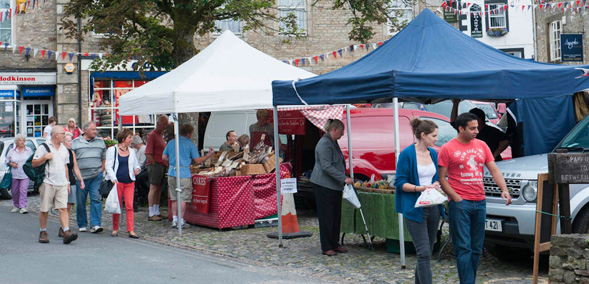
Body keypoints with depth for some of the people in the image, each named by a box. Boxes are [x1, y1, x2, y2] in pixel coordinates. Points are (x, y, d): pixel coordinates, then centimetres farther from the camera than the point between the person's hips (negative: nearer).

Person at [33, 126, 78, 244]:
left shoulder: (64, 149, 17)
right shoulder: (43, 147, -1)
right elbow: (33, 164, -4)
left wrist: (67, 182, 20)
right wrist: (45, 157, -17)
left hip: (62, 184, 4)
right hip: (48, 183, -4)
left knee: (63, 208, -7)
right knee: (44, 210, 2)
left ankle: (66, 232, -15)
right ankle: (43, 232, 15)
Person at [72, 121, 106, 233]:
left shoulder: (100, 142, 12)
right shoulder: (75, 142, 4)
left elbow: (104, 158, 19)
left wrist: (101, 170, 8)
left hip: (96, 176, 1)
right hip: (81, 177, -1)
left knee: (96, 199, -8)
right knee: (80, 202, 5)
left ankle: (95, 224, -9)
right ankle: (82, 225, 18)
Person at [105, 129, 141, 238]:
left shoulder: (131, 151, 16)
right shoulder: (112, 150, 2)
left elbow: (136, 164, 25)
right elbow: (108, 166, -2)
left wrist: (137, 169, 1)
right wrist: (113, 179, -16)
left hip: (129, 182, 3)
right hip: (117, 182, -3)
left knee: (129, 206, -6)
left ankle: (131, 230, -8)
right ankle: (115, 229, 16)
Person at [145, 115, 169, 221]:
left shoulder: (160, 135, 20)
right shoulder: (152, 135, -10)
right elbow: (148, 153, -15)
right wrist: (154, 164, -16)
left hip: (162, 165, 9)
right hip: (155, 165, -9)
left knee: (159, 189, 12)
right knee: (153, 188, -8)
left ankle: (157, 212, 18)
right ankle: (151, 214, -7)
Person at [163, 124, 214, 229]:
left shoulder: (171, 142, 10)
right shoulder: (190, 144, -3)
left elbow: (164, 157, 14)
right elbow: (198, 160, -3)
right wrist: (209, 155, 9)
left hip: (171, 172, 5)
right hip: (184, 174, -5)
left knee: (174, 198, 12)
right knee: (183, 198, 0)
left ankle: (174, 220, 13)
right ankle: (181, 221, 0)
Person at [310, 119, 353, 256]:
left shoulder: (333, 143, 16)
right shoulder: (324, 144, -17)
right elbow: (327, 167, -24)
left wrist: (343, 180, 21)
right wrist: (344, 178, -25)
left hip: (335, 186, 10)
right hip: (324, 185, -10)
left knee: (336, 215, 12)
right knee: (326, 216, -4)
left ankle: (335, 244, 21)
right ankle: (326, 248, 2)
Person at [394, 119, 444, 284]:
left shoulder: (433, 153, 10)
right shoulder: (407, 154, -9)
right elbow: (400, 182, -9)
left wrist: (435, 185, -2)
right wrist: (419, 188, -23)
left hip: (433, 207, 7)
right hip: (415, 208, -7)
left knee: (427, 252, 13)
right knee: (424, 253, -11)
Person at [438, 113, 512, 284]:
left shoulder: (482, 146, 12)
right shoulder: (448, 149, -2)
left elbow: (494, 170, 11)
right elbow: (442, 178, -3)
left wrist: (504, 189, -5)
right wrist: (455, 197, -13)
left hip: (480, 202, 5)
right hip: (460, 204, -5)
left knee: (476, 248, 10)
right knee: (463, 248, -7)